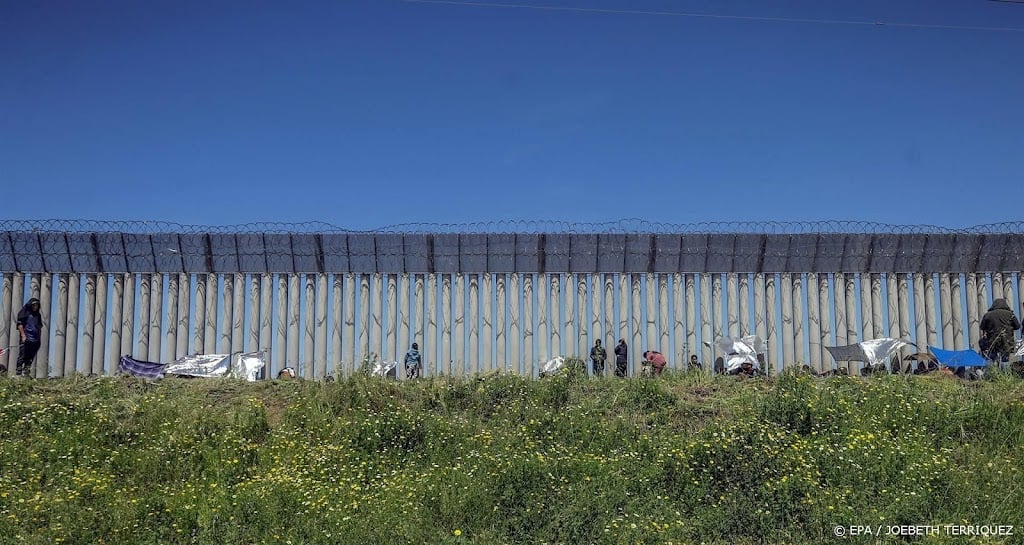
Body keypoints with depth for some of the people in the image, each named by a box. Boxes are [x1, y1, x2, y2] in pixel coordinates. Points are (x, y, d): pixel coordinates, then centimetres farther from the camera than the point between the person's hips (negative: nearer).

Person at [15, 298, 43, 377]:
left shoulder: (38, 315, 19)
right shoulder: (25, 313, 1)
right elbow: (20, 324, -5)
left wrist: (40, 337, 13)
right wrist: (23, 335, -13)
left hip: (35, 340, 6)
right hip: (26, 339, -6)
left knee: (30, 358, 4)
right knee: (22, 357, -6)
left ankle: (26, 372, 7)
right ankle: (18, 372, -6)